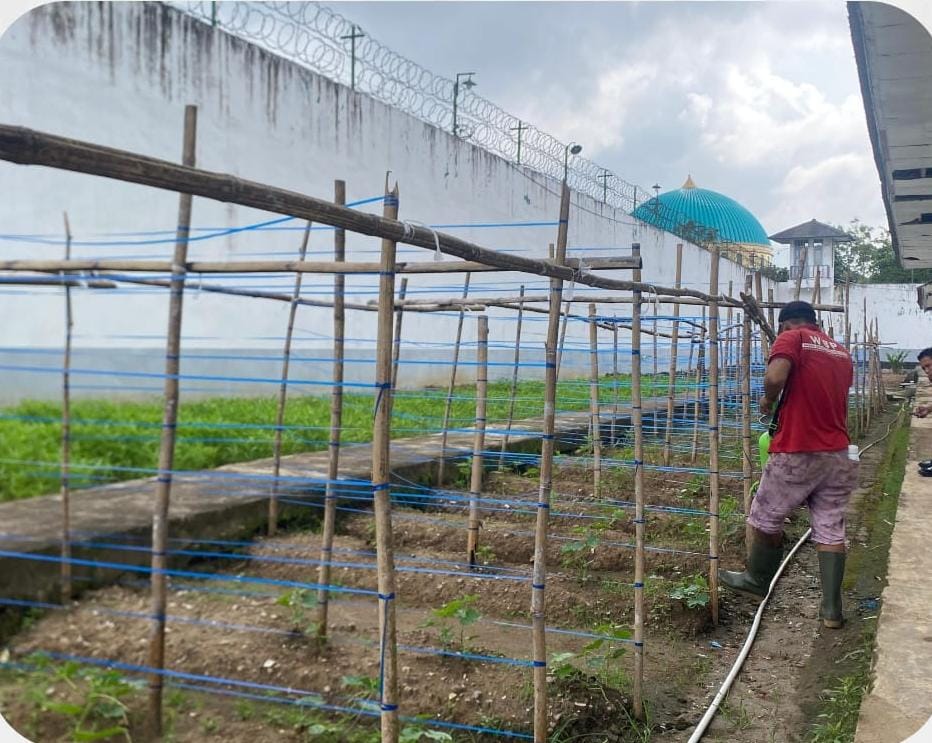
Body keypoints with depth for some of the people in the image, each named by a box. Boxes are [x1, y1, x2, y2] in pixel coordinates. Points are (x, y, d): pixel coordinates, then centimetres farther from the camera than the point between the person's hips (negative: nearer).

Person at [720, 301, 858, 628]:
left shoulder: (791, 338, -6)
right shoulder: (841, 352, 15)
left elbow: (775, 376, -25)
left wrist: (768, 399, -5)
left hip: (797, 453, -6)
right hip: (838, 455, 6)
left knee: (766, 517, 14)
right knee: (831, 531, 8)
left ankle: (758, 580, 31)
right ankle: (832, 609, 8)